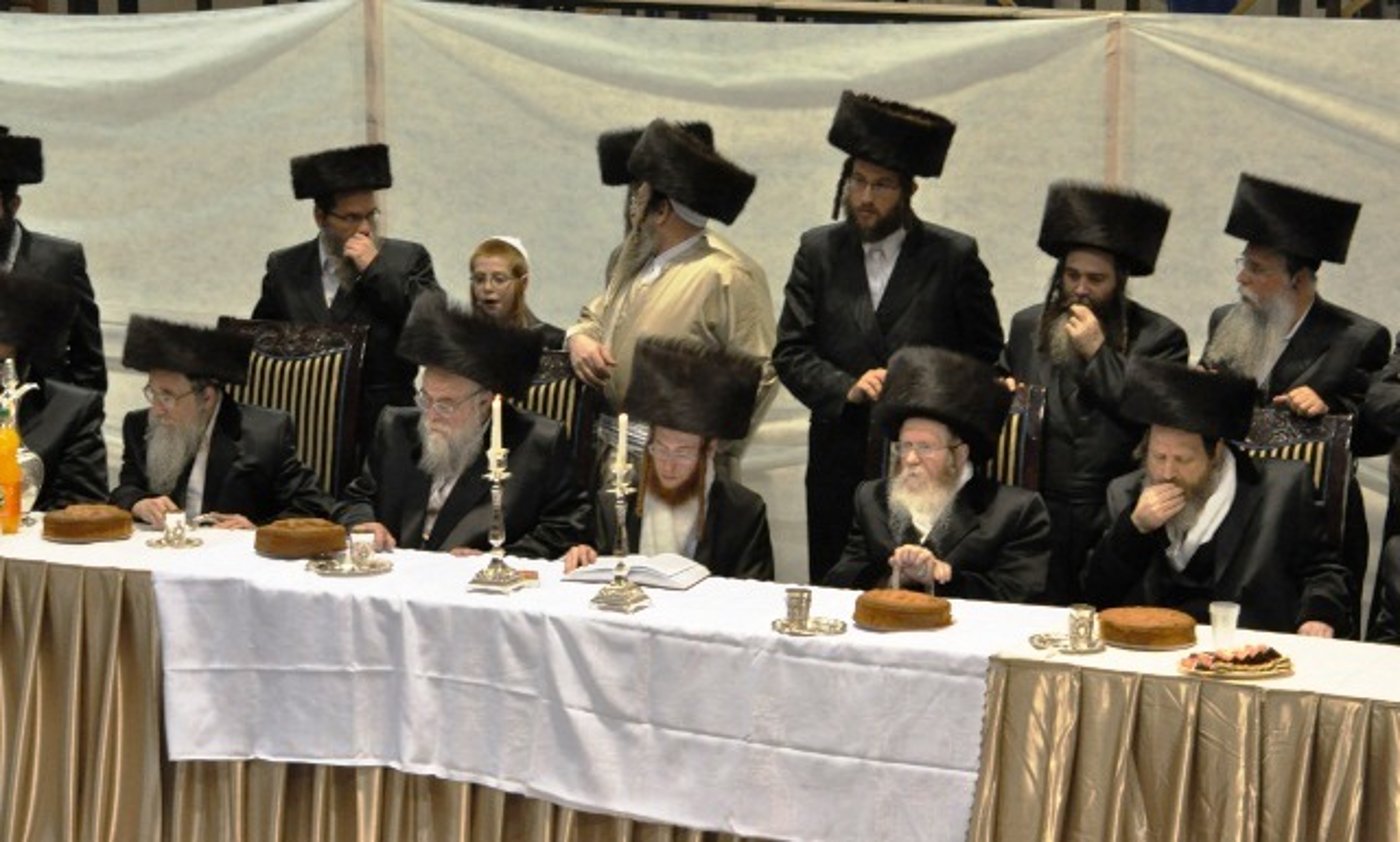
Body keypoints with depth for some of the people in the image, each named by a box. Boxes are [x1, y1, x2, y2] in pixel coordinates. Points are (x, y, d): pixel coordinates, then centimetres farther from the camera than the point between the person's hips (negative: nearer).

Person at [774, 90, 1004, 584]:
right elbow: (790, 353, 4)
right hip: (840, 461, 3)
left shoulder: (954, 256, 1)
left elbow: (985, 358, 5)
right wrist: (846, 389, -12)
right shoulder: (818, 252, 8)